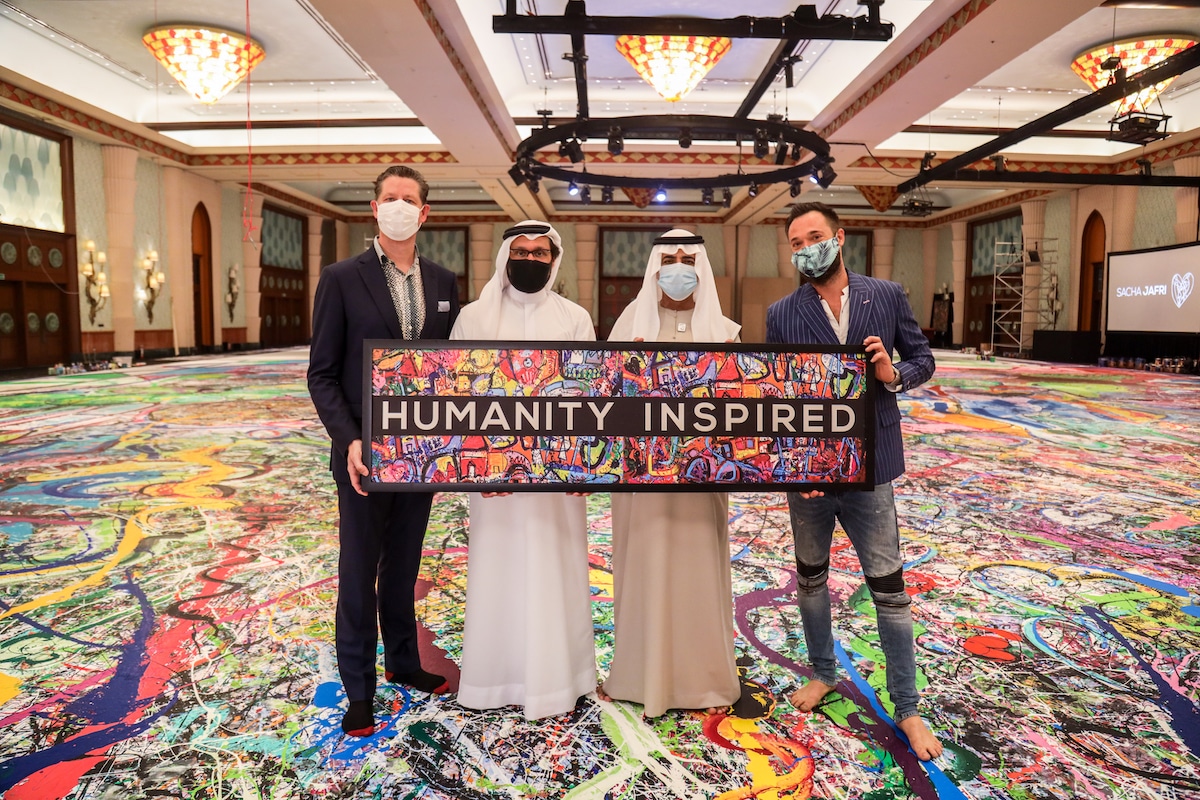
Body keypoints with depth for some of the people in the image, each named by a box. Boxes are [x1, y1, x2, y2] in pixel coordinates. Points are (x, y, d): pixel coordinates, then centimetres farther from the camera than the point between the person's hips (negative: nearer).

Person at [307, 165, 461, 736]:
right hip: (364, 450, -4)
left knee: (404, 564, 18)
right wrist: (348, 441, -19)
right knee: (359, 571, 7)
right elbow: (322, 372, -7)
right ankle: (358, 690, 21)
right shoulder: (341, 279, -6)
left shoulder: (442, 282, 7)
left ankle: (403, 662, 35)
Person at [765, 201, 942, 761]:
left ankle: (907, 710, 20)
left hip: (868, 466, -1)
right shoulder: (782, 314, -2)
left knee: (889, 589, 4)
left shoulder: (887, 296, -1)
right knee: (810, 578, 16)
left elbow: (922, 358, 6)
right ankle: (823, 673, 39)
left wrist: (895, 375, -17)